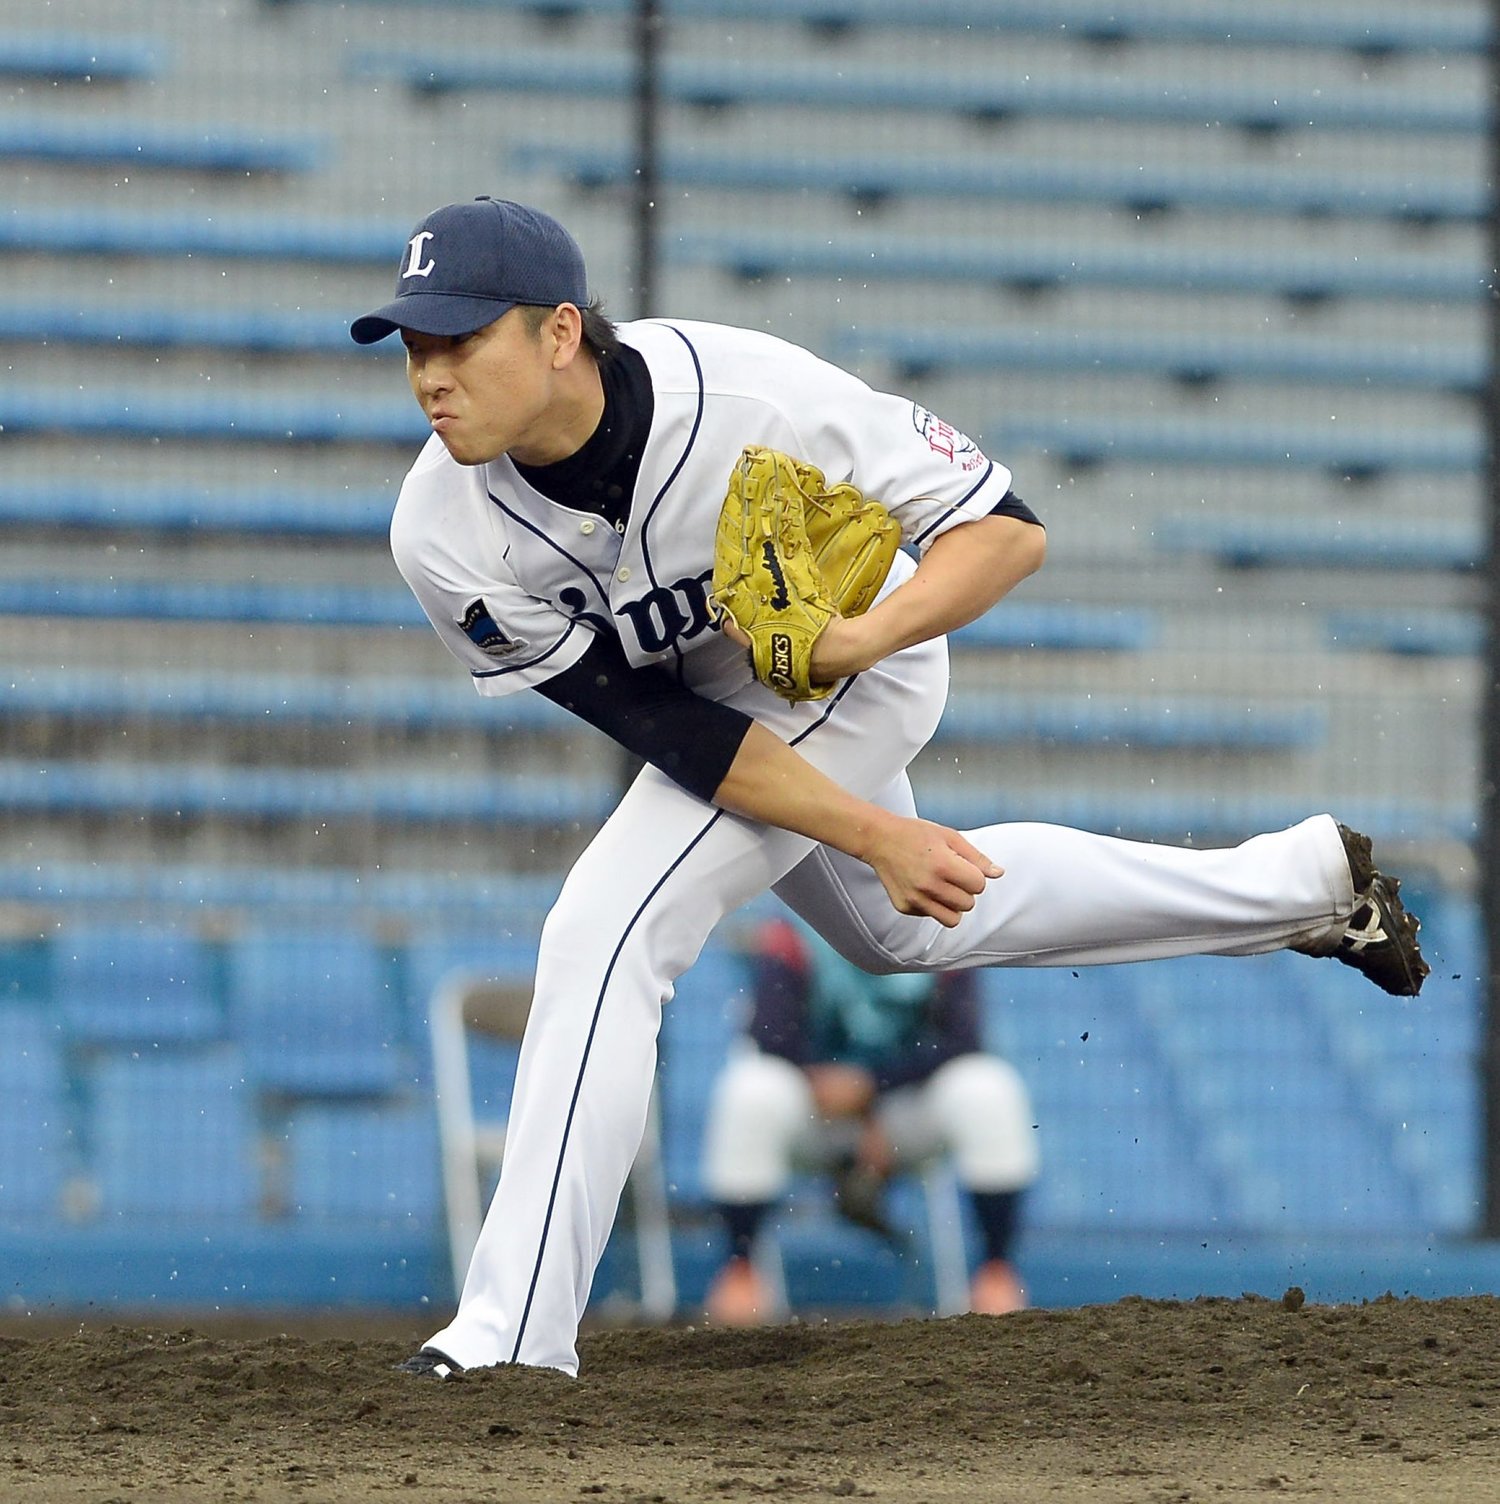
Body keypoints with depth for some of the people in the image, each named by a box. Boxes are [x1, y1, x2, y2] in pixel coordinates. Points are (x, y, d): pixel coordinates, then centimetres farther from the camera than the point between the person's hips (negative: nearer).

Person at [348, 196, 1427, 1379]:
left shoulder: (746, 396, -39)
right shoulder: (443, 536, -29)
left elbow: (1007, 528, -29)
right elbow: (665, 729, -24)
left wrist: (860, 638, -46)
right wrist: (874, 834, -29)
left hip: (854, 674, -6)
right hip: (685, 688, 6)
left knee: (605, 932, -21)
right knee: (907, 925, 28)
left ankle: (516, 1334, -14)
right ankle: (1304, 881, 45)